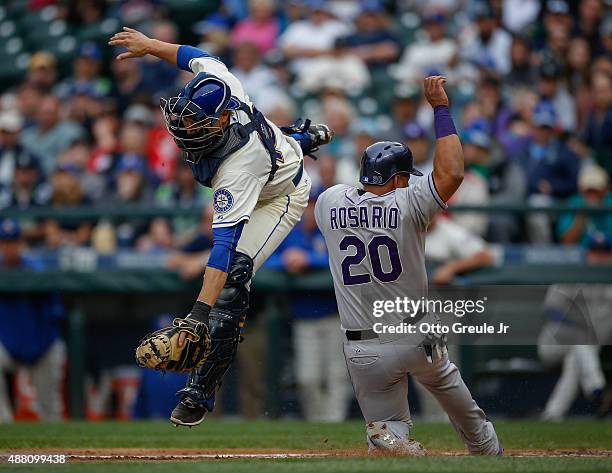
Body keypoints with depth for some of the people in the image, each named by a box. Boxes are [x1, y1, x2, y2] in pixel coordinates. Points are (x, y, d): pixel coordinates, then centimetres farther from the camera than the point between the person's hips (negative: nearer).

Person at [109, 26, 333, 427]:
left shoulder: (235, 169, -48)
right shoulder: (217, 84, -33)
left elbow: (225, 241, -53)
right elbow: (199, 57, -9)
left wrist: (200, 311, -59)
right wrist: (149, 45, -1)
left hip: (282, 196, -8)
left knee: (233, 277, -21)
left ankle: (202, 392, -13)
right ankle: (302, 139, 80)